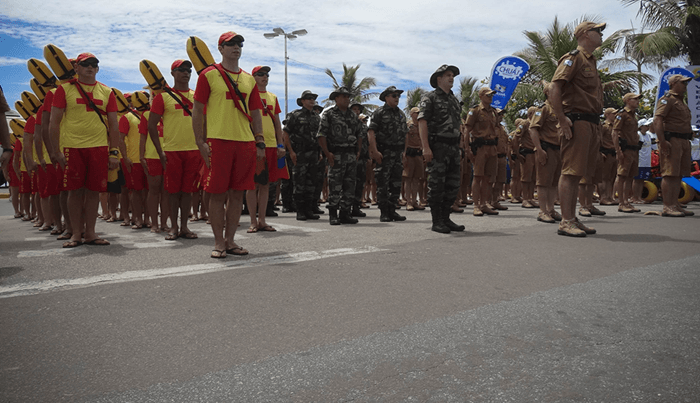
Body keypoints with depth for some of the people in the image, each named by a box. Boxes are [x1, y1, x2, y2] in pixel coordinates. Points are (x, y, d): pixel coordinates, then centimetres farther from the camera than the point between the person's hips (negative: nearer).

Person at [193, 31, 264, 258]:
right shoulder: (209, 75, 3)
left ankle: (230, 240, 17)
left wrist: (260, 142, 9)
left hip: (245, 142, 4)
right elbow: (197, 110, 0)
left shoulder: (249, 80, 16)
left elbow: (255, 113, 18)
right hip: (218, 141, -4)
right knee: (218, 194, -2)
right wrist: (200, 142, -8)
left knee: (237, 194, 6)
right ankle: (219, 243, 9)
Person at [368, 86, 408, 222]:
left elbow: (404, 134, 21)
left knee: (396, 183, 8)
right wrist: (374, 151, -20)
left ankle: (392, 210, 17)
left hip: (398, 153, 6)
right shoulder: (379, 112, -3)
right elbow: (371, 132, -12)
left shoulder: (401, 114, 17)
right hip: (384, 152, -6)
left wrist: (404, 152, 13)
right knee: (383, 183, -4)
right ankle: (384, 212, 1)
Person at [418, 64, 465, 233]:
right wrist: (425, 147, -21)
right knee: (437, 185, -5)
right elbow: (422, 122, -11)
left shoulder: (455, 100, 21)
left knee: (453, 185, 8)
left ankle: (446, 219, 17)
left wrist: (461, 147, 18)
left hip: (453, 147, 7)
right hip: (437, 147, -7)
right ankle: (437, 221, 1)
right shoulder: (429, 98, -1)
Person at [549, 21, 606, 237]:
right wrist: (562, 120, -21)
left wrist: (597, 125, 19)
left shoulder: (590, 61, 24)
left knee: (577, 173, 9)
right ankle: (566, 222, -10)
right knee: (570, 172, -11)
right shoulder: (574, 57, -5)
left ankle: (572, 219, 14)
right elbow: (554, 89, -17)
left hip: (591, 124, 9)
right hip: (577, 122, -9)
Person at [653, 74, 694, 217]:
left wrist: (687, 141, 20)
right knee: (669, 174, -12)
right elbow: (657, 120, -16)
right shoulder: (667, 99, -4)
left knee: (678, 174, 8)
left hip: (683, 141, 9)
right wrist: (662, 141, -24)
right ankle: (667, 207, -13)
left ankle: (675, 205, 11)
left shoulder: (680, 101, 26)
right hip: (672, 140, -9)